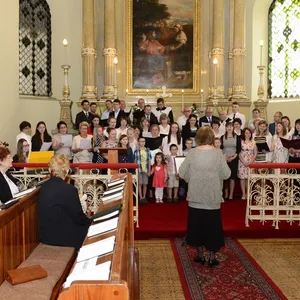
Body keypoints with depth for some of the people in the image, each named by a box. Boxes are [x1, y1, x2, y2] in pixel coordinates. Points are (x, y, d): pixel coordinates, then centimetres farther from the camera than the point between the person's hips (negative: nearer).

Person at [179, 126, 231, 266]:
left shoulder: (192, 153, -6)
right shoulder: (217, 153, -9)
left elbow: (181, 173, -3)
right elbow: (226, 174, -8)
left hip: (196, 196, 1)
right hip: (212, 196, -1)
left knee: (197, 223, 14)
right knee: (212, 224, 10)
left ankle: (200, 254, 22)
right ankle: (212, 256, 17)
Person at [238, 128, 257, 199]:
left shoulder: (253, 142, 8)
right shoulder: (241, 142, 0)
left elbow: (255, 153, 6)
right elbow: (239, 153, -4)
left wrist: (251, 162, -7)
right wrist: (244, 162, -11)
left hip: (251, 162, 2)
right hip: (242, 162, -2)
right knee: (242, 177, -2)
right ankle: (243, 194, 4)